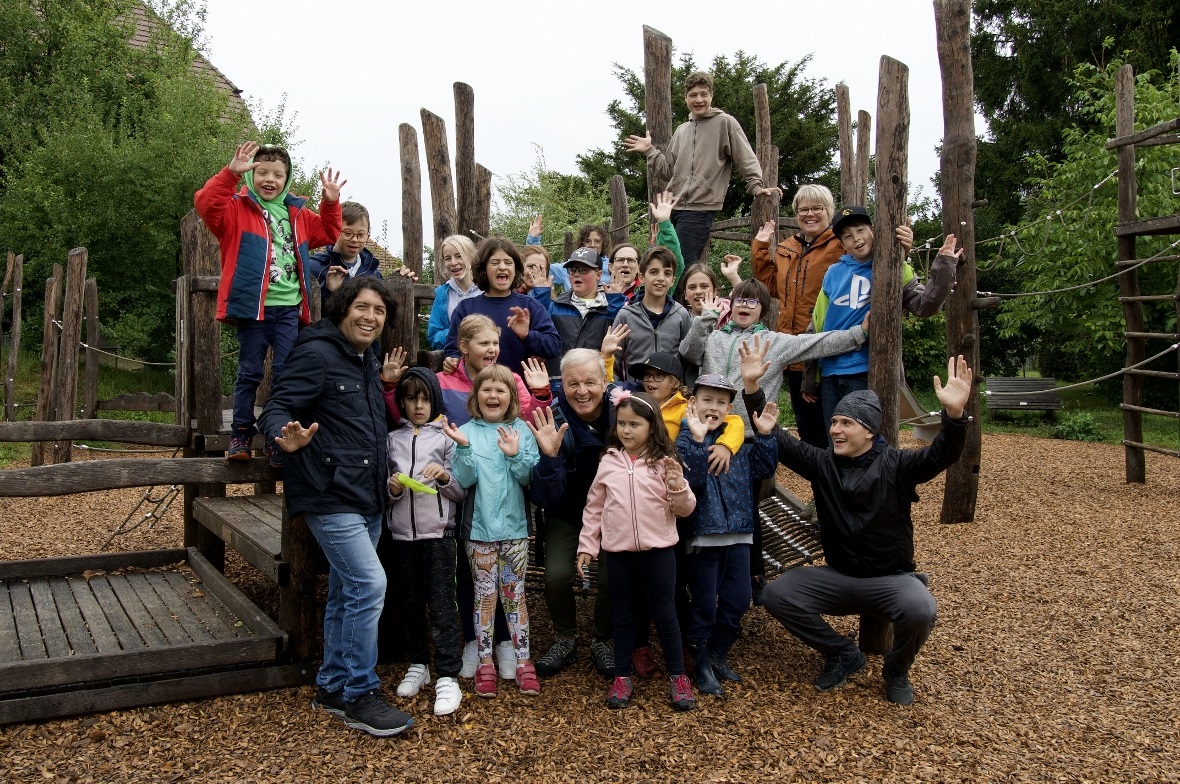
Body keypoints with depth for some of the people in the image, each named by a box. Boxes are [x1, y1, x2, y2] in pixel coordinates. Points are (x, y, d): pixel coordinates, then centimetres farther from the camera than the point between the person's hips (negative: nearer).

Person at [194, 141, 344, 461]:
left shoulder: (298, 214, 16)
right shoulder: (237, 208, 1)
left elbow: (328, 233, 28)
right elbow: (206, 204, -17)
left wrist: (331, 202, 13)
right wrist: (231, 173, -25)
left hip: (289, 308, 4)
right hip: (253, 305, -4)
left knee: (286, 373, 4)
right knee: (249, 372, 4)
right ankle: (241, 433, 14)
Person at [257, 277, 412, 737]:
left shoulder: (369, 363, 15)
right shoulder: (316, 354, -11)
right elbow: (276, 408, -18)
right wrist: (286, 436, -37)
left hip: (367, 498, 9)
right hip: (331, 496, -9)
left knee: (348, 592, 14)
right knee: (369, 584, -14)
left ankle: (332, 688, 26)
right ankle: (358, 695, -1)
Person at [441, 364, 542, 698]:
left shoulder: (521, 430, 1)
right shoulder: (467, 432, 0)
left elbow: (530, 477, -4)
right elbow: (465, 479, -9)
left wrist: (515, 455, -20)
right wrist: (464, 447, -23)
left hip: (514, 526, 0)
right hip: (479, 527, 0)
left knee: (514, 594, 7)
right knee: (484, 594, 6)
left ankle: (523, 660, 15)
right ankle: (485, 662, 15)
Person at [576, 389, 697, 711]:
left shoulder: (663, 462, -3)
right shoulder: (608, 462, 3)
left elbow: (684, 509, -2)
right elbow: (594, 507, 8)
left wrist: (678, 486, -21)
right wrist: (586, 546, 6)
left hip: (658, 552, -2)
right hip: (619, 553, 2)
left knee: (664, 613, 7)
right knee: (623, 615, 13)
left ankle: (678, 676, 21)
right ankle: (622, 677, 25)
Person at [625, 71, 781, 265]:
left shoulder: (725, 123, 2)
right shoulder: (682, 130, 20)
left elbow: (746, 159, -1)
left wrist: (756, 186, -14)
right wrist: (649, 150, 12)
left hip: (700, 208, -7)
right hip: (673, 206, 7)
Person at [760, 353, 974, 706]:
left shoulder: (896, 465, -10)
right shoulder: (822, 464, -1)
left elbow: (942, 455, -26)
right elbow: (780, 442, -5)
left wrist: (954, 415, -47)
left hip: (891, 579, -3)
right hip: (838, 577, 3)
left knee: (920, 610, -35)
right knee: (776, 594, -17)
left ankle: (896, 671, 1)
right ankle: (843, 654, 5)